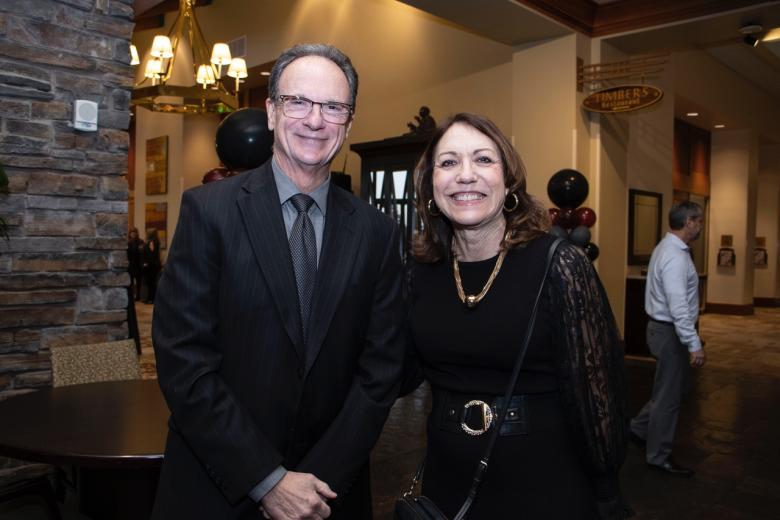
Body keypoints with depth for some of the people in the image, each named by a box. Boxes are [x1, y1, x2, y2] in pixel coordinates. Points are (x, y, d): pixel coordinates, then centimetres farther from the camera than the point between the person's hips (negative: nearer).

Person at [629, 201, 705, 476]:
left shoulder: (669, 248, 10)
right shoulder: (675, 256, -23)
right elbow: (678, 306, -29)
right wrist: (694, 344, -30)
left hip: (665, 328, 10)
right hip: (671, 332, -10)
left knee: (671, 389, 22)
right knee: (669, 395, 2)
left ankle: (640, 428, 31)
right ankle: (659, 457, 15)